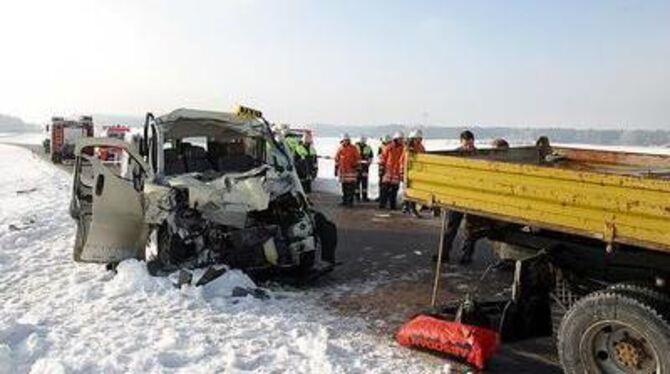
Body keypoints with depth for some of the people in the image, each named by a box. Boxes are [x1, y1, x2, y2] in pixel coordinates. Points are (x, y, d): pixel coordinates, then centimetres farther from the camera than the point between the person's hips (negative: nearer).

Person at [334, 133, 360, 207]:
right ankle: (344, 200, 21)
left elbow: (357, 158, -1)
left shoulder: (353, 148, -2)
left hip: (351, 170, -4)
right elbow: (337, 160, 12)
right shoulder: (340, 149, 7)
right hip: (342, 170, 4)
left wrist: (357, 167, -4)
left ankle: (350, 201, -3)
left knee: (351, 186, -7)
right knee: (344, 186, 11)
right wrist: (336, 169, 11)